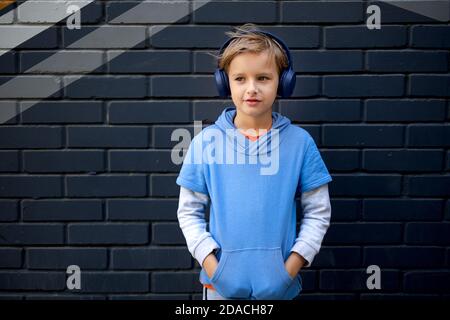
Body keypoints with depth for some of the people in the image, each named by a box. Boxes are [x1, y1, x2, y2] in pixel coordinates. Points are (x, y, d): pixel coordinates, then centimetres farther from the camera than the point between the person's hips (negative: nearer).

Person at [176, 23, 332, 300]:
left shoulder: (299, 141, -7)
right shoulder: (205, 141, -7)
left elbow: (318, 212, -1)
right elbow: (189, 211, -1)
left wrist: (291, 267, -8)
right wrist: (211, 266, -10)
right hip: (222, 283, 0)